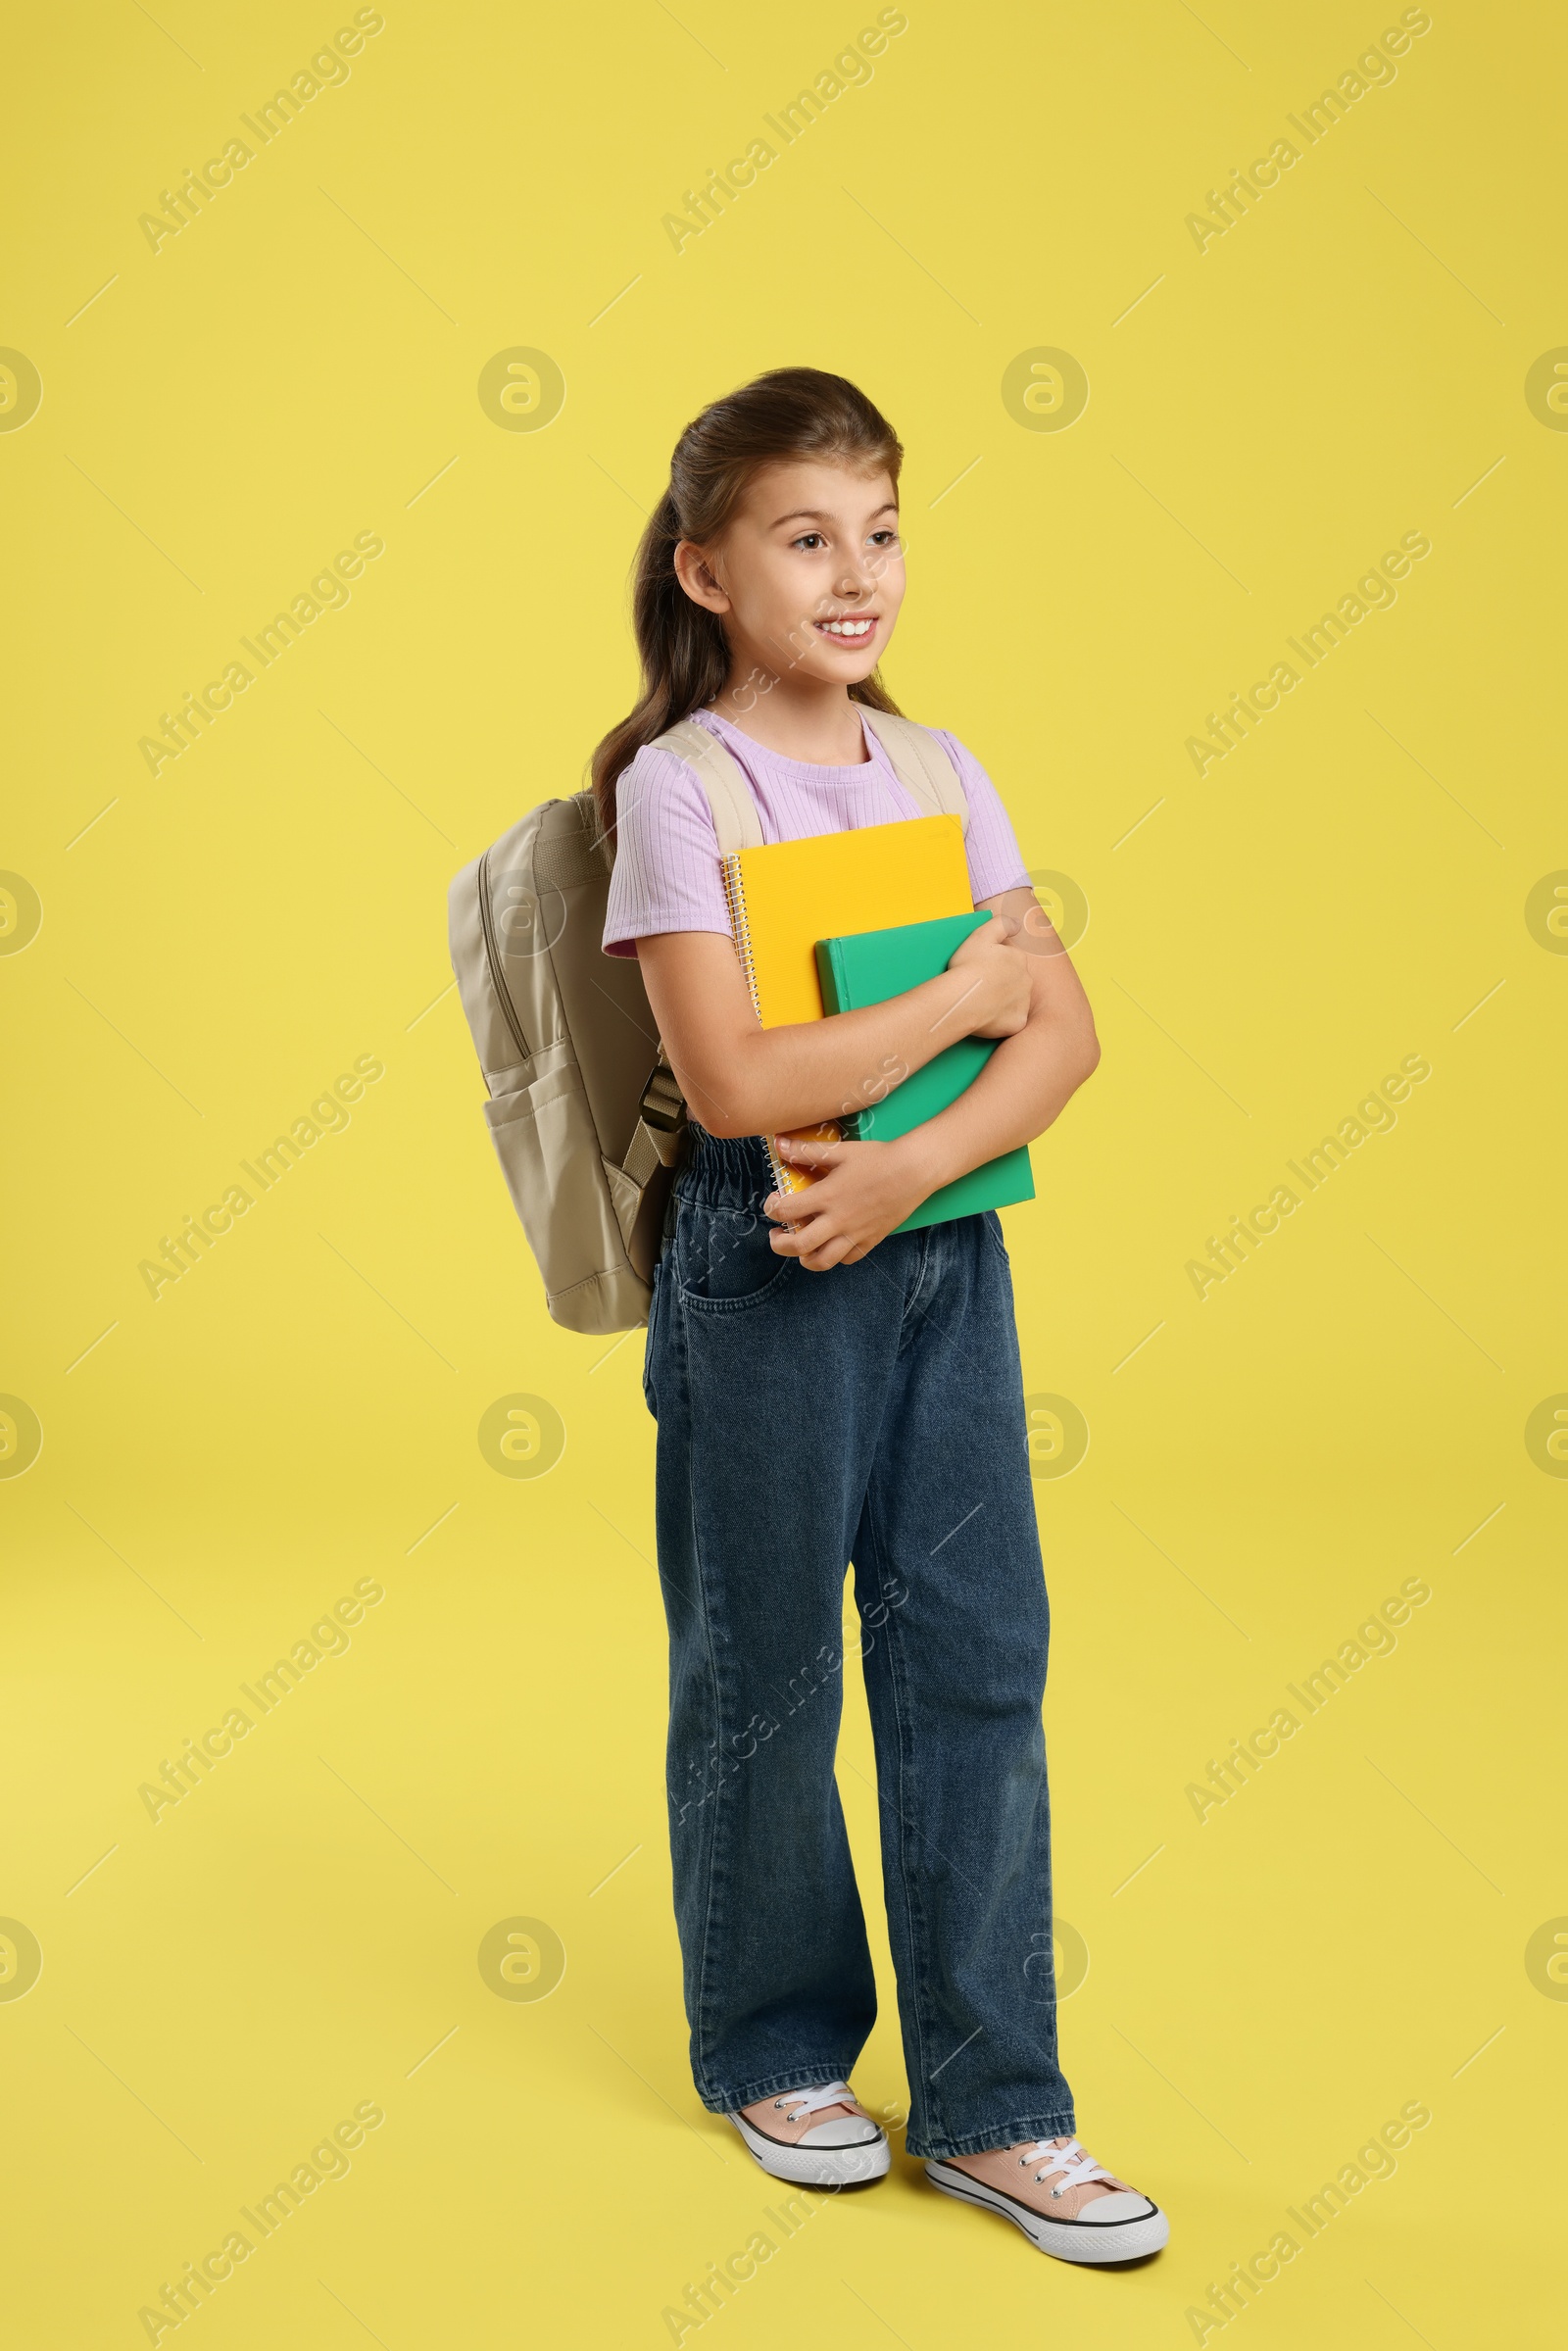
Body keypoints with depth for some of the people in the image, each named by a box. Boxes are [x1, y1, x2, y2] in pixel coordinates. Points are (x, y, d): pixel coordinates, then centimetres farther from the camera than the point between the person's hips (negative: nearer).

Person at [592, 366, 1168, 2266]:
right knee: (762, 1672, 9)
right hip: (763, 1267, -5)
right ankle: (775, 2050, 30)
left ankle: (992, 2107, 17)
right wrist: (963, 993, -12)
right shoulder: (674, 785, -10)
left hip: (944, 1249, 5)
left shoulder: (940, 772, 6)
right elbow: (736, 1080, -20)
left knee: (979, 1660, 5)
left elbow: (1067, 1030, -1)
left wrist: (914, 1166, -17)